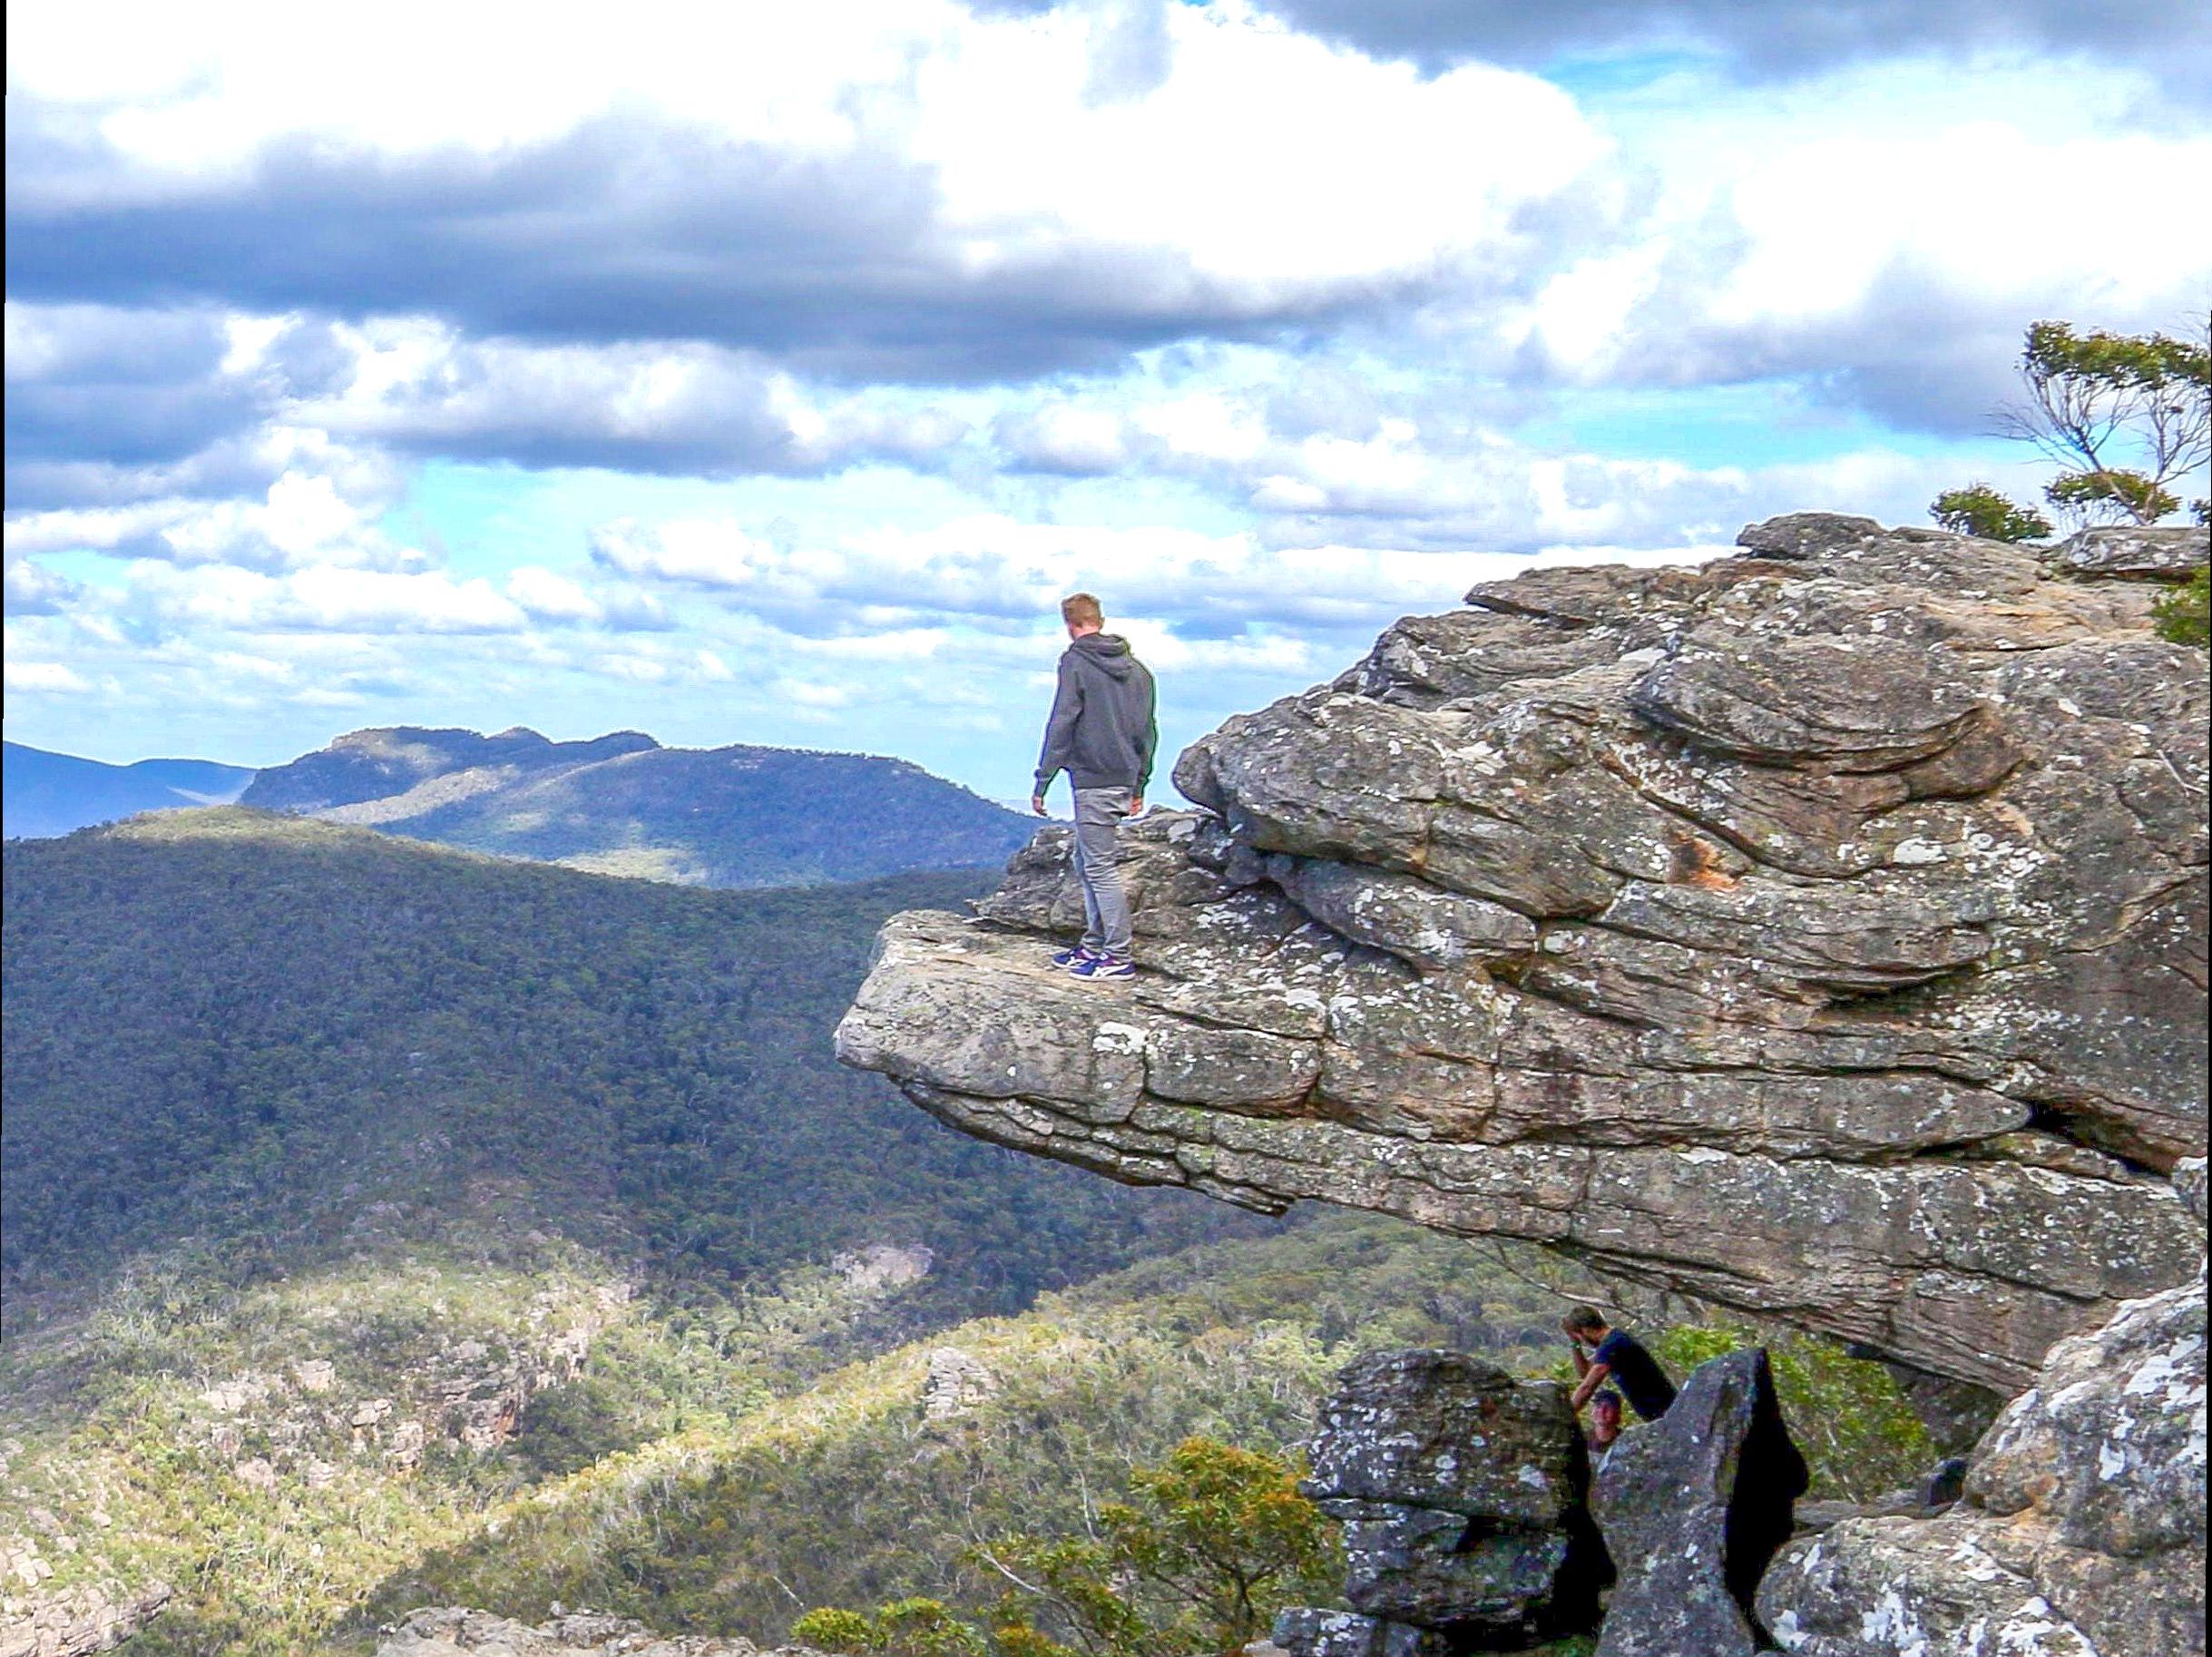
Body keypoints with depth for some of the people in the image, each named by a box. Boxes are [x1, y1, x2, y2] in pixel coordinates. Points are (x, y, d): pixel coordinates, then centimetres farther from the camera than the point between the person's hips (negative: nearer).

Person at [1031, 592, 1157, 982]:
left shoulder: (1076, 662, -8)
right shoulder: (1136, 668, 14)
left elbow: (1061, 725, -12)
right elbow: (1147, 730, 18)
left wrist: (1042, 783, -8)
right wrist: (1139, 787, 25)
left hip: (1092, 781, -8)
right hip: (1124, 781, 8)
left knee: (1100, 868, -5)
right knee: (1087, 865, 17)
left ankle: (1121, 957, -6)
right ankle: (1093, 946, 21)